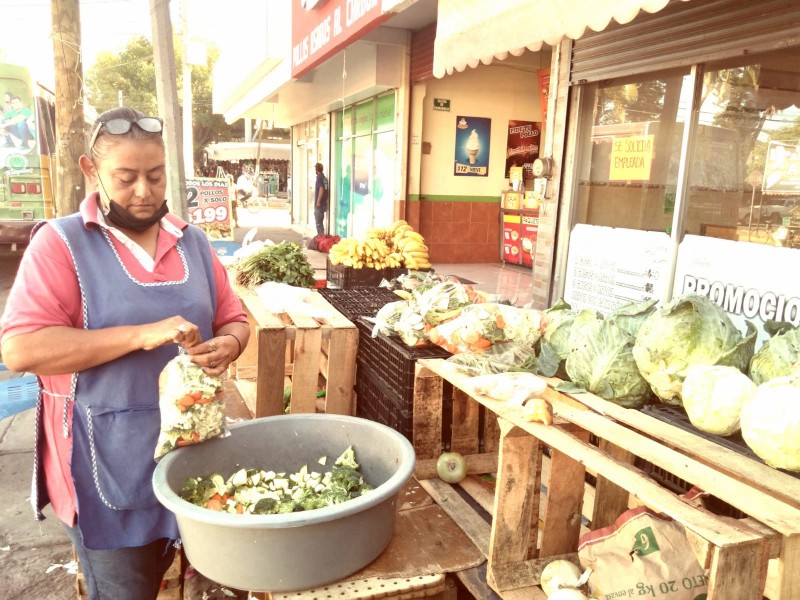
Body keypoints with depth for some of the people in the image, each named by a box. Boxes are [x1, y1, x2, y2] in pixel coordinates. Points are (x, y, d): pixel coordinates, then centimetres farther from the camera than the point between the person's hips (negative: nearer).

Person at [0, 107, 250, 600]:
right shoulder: (60, 244, -9)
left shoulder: (193, 242, 6)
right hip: (109, 465, -4)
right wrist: (142, 335, -26)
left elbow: (233, 318, 11)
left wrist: (227, 344, -13)